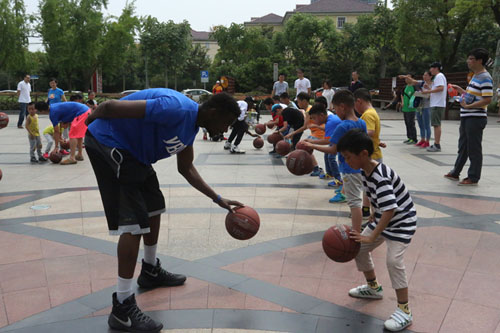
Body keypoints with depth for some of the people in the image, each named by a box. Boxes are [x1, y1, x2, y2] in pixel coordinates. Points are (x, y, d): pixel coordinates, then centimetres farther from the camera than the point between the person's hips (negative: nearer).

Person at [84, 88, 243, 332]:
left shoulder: (191, 125, 5)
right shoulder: (176, 110, -27)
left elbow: (186, 169, 18)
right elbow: (110, 107, -25)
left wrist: (218, 199, 16)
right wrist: (87, 122, -5)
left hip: (132, 151, 10)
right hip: (108, 143, -10)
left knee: (153, 208, 19)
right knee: (133, 220, -14)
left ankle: (151, 271, 40)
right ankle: (122, 309, -8)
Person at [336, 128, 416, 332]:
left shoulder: (381, 177, -33)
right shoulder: (365, 172, -5)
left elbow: (390, 210, -37)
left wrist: (372, 237, -36)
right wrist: (373, 222, 13)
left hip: (402, 221, -10)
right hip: (382, 220, 10)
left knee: (394, 261, -20)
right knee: (359, 248, 12)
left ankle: (404, 311, -6)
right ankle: (373, 288, 33)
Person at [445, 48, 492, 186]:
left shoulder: (485, 78, -15)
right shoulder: (475, 76, 15)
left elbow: (487, 99, -21)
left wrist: (468, 106, -23)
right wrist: (461, 91, 16)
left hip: (476, 118, -10)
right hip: (467, 117, 10)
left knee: (474, 149, -2)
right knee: (463, 147, 17)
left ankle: (473, 177, 7)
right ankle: (455, 173, 27)